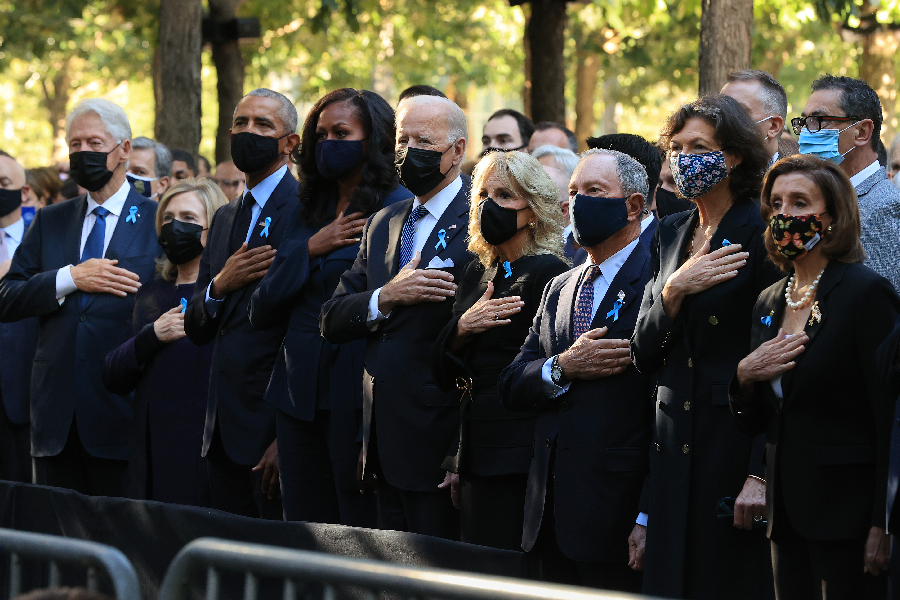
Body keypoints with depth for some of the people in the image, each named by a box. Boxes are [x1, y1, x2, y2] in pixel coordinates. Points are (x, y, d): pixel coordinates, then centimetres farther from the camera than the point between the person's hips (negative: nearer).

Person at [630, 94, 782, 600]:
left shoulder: (761, 234, -9)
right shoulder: (671, 234, 12)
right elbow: (644, 356, 9)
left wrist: (760, 476, -19)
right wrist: (674, 290, -10)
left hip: (737, 440, -6)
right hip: (675, 441, 6)